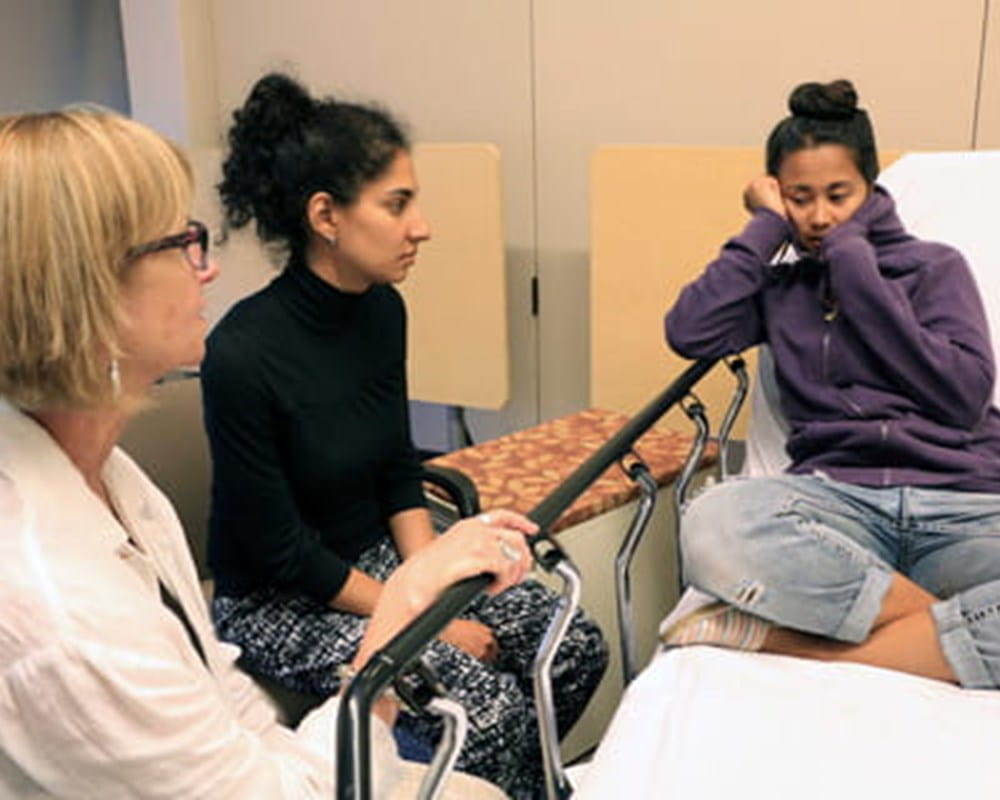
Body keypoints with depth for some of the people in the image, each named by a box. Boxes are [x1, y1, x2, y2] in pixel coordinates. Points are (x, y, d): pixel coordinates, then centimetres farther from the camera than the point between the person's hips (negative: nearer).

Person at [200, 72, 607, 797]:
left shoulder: (383, 309, -5)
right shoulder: (243, 355, -26)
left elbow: (399, 474, 5)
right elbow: (279, 552, -20)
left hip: (378, 556, 7)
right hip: (275, 600, -6)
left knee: (577, 648, -6)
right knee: (490, 704, -23)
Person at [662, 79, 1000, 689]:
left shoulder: (935, 267, 14)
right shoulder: (779, 284, 19)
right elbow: (690, 334, 0)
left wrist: (852, 258, 0)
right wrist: (766, 227, 9)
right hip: (840, 497, 1)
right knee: (713, 527, -35)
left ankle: (789, 639, -26)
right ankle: (944, 621, -20)